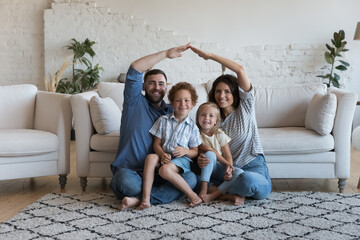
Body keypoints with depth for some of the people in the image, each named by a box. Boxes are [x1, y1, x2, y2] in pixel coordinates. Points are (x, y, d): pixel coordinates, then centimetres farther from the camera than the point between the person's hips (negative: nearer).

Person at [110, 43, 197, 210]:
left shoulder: (172, 113, 18)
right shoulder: (135, 103, 8)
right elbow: (134, 69, -5)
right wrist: (166, 54, -8)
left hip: (160, 175, 4)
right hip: (130, 171, -3)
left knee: (190, 178, -26)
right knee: (126, 181, -38)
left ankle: (141, 199, -27)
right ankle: (163, 193, -12)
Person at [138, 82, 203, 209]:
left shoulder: (192, 127, 6)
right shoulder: (163, 120, 9)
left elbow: (195, 152, 8)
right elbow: (157, 143, 5)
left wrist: (185, 151, -15)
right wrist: (162, 155, -16)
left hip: (181, 160, -2)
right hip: (164, 157, 3)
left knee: (165, 170, -35)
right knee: (151, 157, -32)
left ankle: (192, 195, -21)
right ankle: (145, 199, -37)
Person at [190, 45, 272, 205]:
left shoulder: (245, 107, 2)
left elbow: (240, 70, -10)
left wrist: (210, 56, -5)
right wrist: (201, 160, -14)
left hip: (254, 169, -4)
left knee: (248, 179, -40)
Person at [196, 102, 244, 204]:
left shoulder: (220, 134, -3)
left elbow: (228, 156, -7)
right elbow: (209, 151, -16)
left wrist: (229, 170, -26)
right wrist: (226, 163, -22)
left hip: (220, 168, 3)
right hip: (206, 167, -2)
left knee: (240, 173, -24)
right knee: (210, 154, -33)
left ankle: (213, 195, -33)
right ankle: (203, 189, -36)